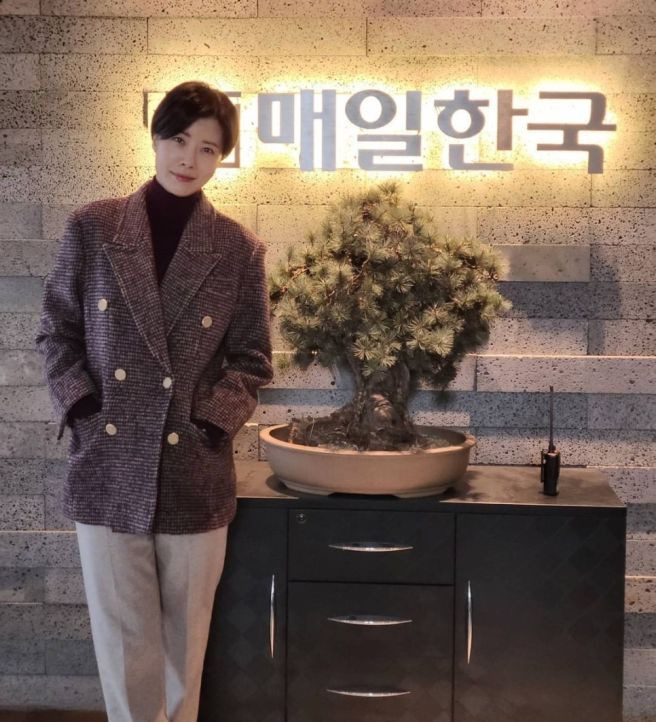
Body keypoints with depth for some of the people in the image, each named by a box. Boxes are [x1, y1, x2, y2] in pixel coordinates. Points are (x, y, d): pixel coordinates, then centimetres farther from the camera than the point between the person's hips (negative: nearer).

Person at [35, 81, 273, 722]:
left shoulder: (239, 250, 0)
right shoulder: (91, 228, 1)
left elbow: (252, 358, 5)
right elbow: (56, 332, 6)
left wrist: (216, 419, -9)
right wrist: (79, 406, -6)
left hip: (195, 471, 0)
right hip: (107, 465, 0)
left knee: (184, 637, 13)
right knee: (122, 637, 8)